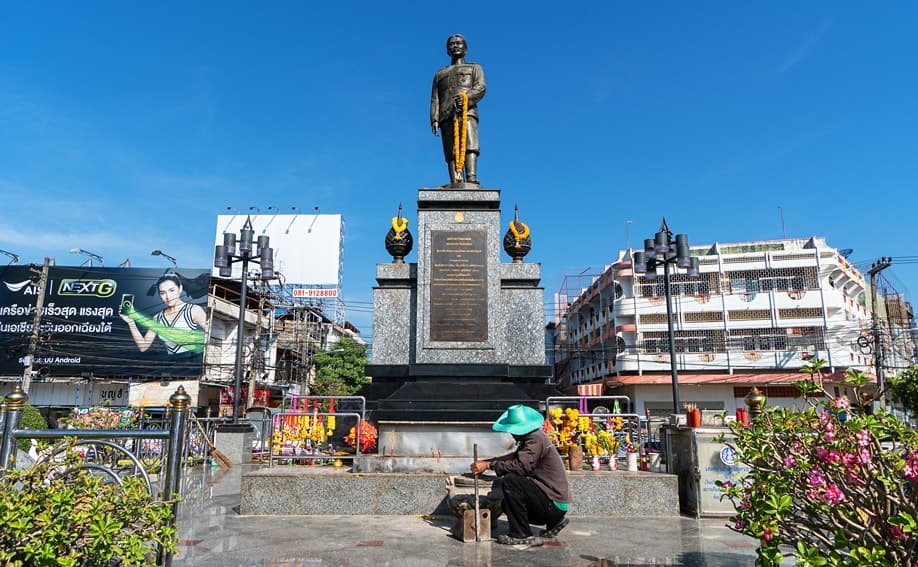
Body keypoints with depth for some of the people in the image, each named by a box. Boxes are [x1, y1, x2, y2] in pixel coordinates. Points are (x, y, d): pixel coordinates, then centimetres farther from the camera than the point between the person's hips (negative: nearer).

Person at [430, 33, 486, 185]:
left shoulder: (474, 68, 25)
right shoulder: (440, 74, 33)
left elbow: (481, 88, 5)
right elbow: (434, 99, 20)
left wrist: (467, 96, -16)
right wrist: (434, 119, 2)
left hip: (467, 112, -3)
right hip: (446, 116, 3)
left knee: (470, 146, -23)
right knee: (451, 153, -10)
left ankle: (471, 180, -36)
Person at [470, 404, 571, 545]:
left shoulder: (536, 439, -20)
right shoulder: (531, 437, 11)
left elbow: (521, 466, -30)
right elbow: (514, 457, 14)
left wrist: (489, 465, -21)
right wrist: (484, 462, 2)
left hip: (554, 503, -11)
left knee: (509, 481, -22)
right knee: (508, 505, 20)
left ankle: (522, 535, -13)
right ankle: (554, 521, 20)